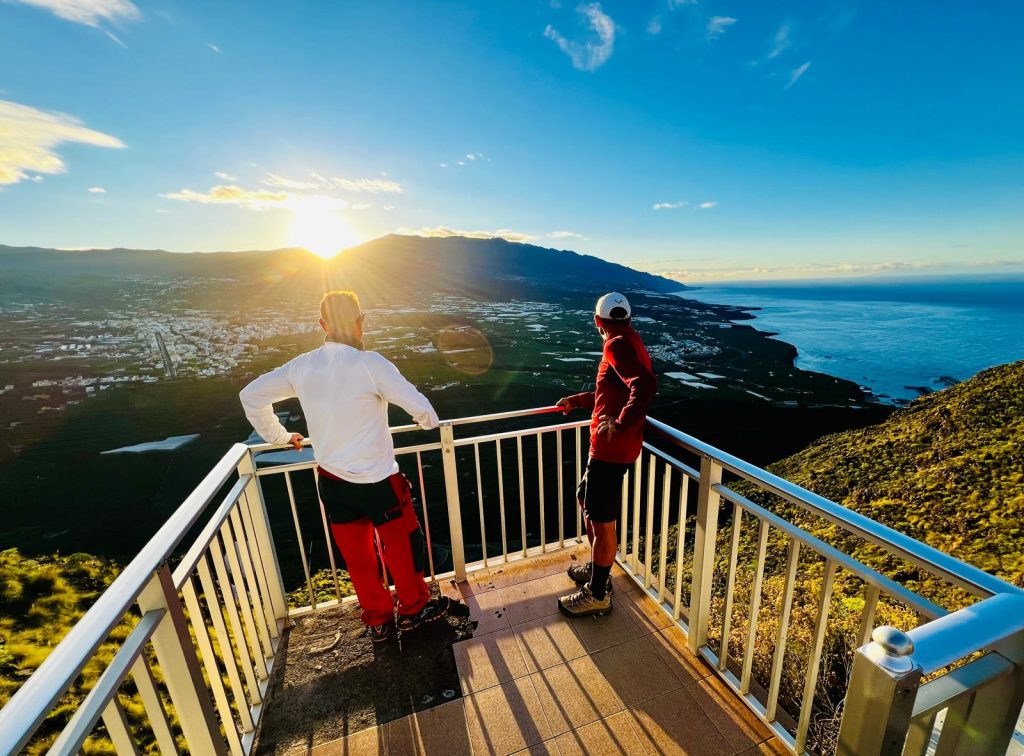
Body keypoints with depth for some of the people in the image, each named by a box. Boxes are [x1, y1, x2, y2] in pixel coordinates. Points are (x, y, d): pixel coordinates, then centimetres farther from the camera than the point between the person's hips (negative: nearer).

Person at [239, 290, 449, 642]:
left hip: (330, 480, 6)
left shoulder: (302, 366, -3)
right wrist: (429, 422, 1)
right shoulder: (370, 363, -21)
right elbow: (421, 407, -22)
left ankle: (378, 622, 41)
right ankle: (413, 609, 39)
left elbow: (251, 395, 9)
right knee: (403, 543, 19)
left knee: (357, 554, 21)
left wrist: (279, 436, 19)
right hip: (375, 479, -5)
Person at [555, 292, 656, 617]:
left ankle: (597, 594, 23)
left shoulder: (617, 345, -16)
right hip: (606, 446, 10)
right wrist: (576, 400, 29)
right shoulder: (630, 343, 14)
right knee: (585, 499, 24)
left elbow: (646, 384, -34)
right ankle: (597, 568, 41)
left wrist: (622, 424, -28)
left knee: (602, 520, 4)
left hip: (611, 448, -10)